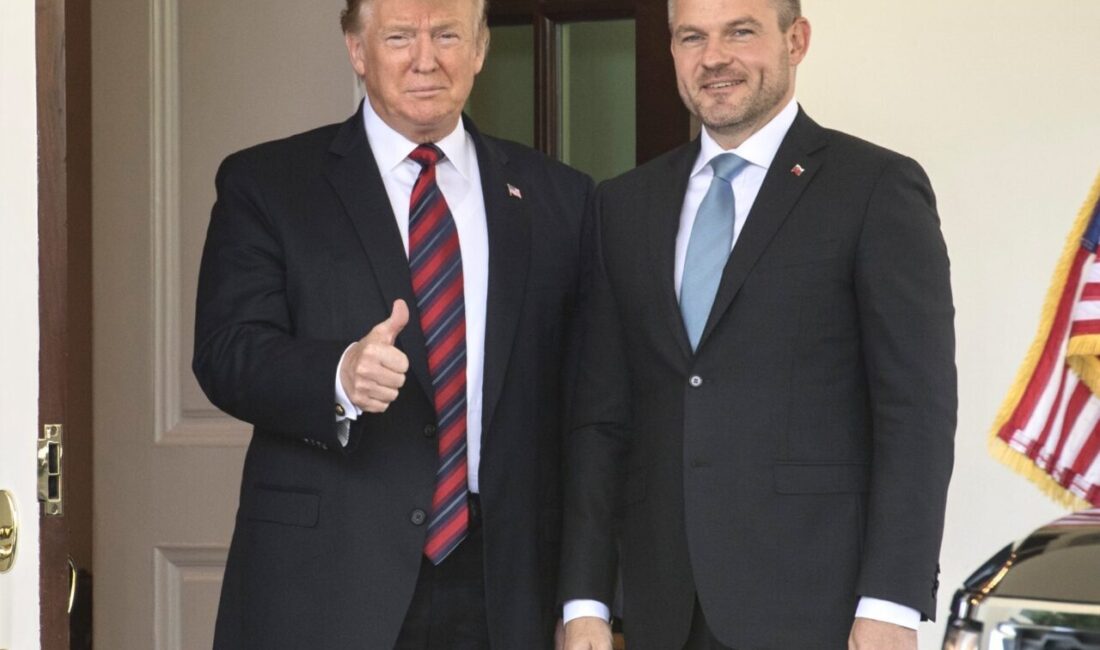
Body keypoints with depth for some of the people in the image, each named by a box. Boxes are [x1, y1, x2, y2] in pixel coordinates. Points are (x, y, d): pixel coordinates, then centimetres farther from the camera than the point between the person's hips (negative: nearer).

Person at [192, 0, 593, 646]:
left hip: (503, 591, 2)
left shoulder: (557, 198, 10)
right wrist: (340, 377, -27)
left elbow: (583, 399, 9)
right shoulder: (264, 184, 4)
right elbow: (226, 351, -7)